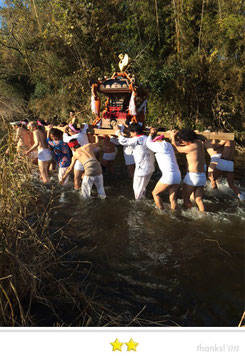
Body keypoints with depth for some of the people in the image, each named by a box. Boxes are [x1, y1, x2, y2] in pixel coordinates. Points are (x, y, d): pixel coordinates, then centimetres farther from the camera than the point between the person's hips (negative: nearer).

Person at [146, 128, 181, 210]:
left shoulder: (159, 145, -5)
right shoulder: (169, 145, 17)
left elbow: (148, 143, 16)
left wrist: (151, 134, 30)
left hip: (168, 176, -7)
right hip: (177, 176, 7)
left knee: (155, 193, 13)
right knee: (173, 199, 12)